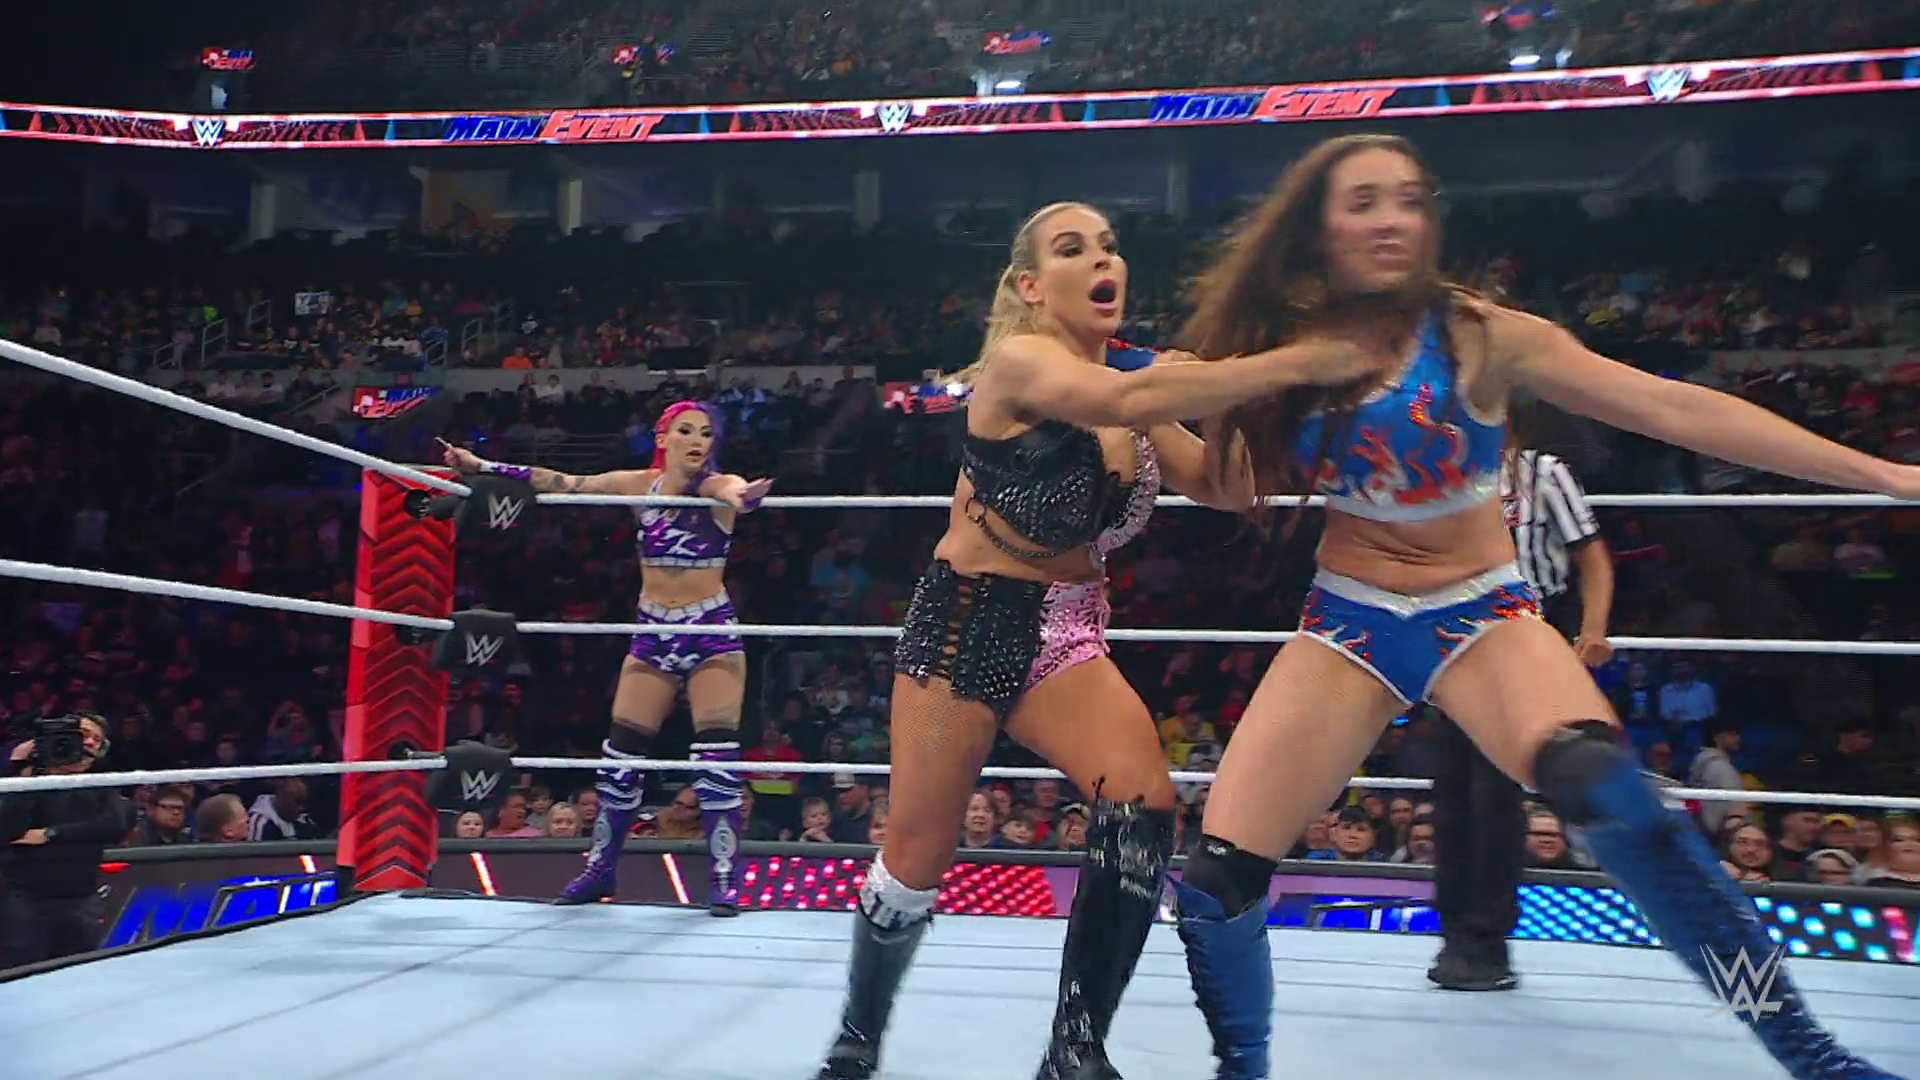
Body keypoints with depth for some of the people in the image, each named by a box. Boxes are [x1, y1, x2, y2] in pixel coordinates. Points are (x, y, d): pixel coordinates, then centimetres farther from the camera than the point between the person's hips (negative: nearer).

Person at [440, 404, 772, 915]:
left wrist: (742, 496, -60)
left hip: (712, 634, -4)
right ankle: (602, 866, 24)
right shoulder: (641, 485, 0)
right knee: (621, 755, 7)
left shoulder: (715, 487, -10)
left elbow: (734, 489, -35)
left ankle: (723, 879, 1)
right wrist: (480, 466, 0)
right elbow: (560, 483, 3)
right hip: (652, 635, 4)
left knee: (717, 757, -9)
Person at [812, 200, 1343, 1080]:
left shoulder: (1129, 385, 8)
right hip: (966, 625, -5)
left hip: (1069, 634, 6)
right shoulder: (1017, 361, -14)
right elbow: (1128, 398, -34)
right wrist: (1296, 362, -38)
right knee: (918, 857, 1)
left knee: (1143, 803, -18)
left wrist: (1229, 385, -13)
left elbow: (1227, 487, 3)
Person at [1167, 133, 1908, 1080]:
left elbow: (1674, 407, -12)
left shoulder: (1476, 335, -9)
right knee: (1212, 876, -9)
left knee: (1605, 788, -34)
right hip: (1346, 623, 3)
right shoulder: (1283, 347, -2)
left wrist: (1881, 474, -15)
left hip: (1481, 613, -2)